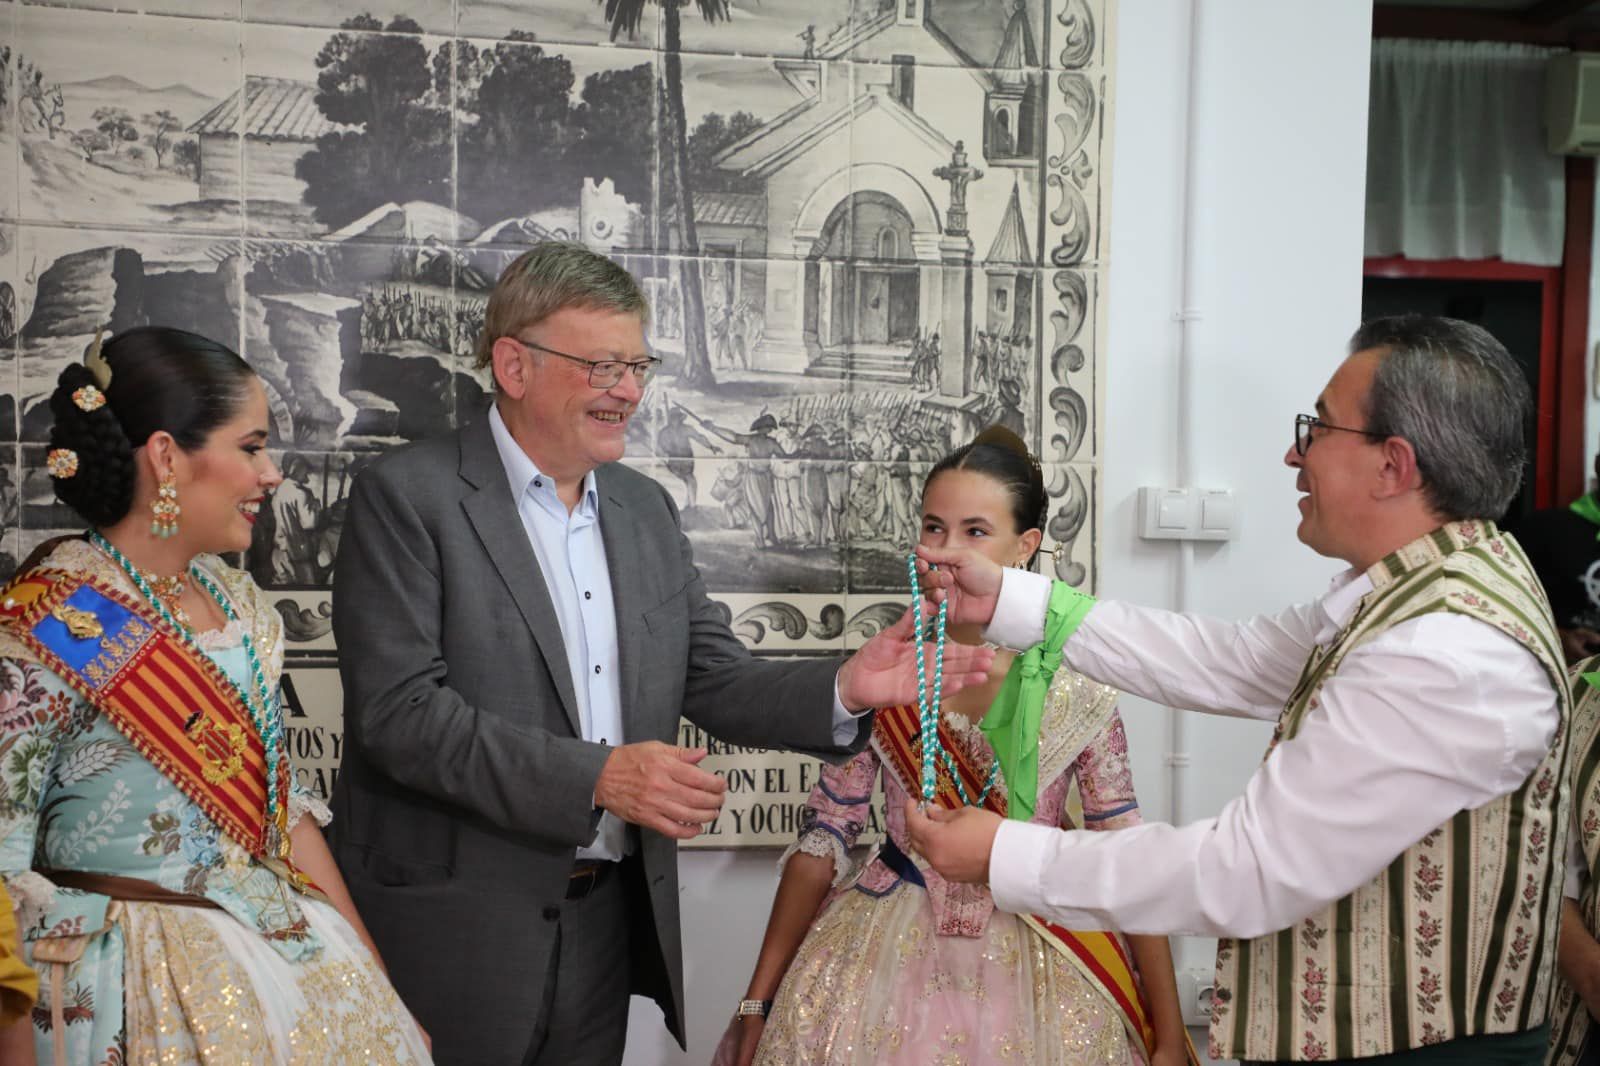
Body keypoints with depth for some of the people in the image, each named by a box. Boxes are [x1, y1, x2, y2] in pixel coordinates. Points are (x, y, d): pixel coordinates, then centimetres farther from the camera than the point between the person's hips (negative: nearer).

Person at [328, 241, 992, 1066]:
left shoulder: (644, 508, 9)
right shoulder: (407, 497, -9)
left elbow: (715, 681, 6)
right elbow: (399, 710, -18)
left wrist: (845, 688, -11)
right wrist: (594, 776, -25)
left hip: (608, 921, 5)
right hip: (454, 929, -5)